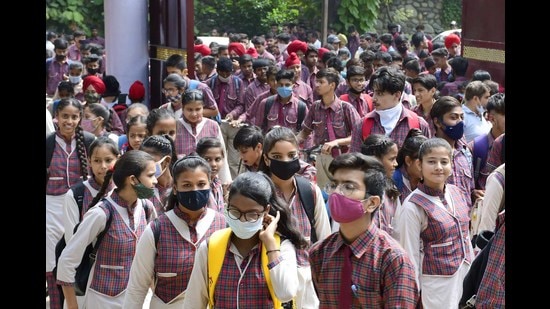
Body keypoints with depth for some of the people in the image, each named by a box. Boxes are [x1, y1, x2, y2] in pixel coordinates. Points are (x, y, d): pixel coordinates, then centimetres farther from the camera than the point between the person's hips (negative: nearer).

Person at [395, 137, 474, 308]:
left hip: (466, 276, 6)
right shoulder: (413, 206, -18)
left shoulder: (457, 193, 1)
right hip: (436, 282, -6)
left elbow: (465, 237, 11)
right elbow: (410, 254, -14)